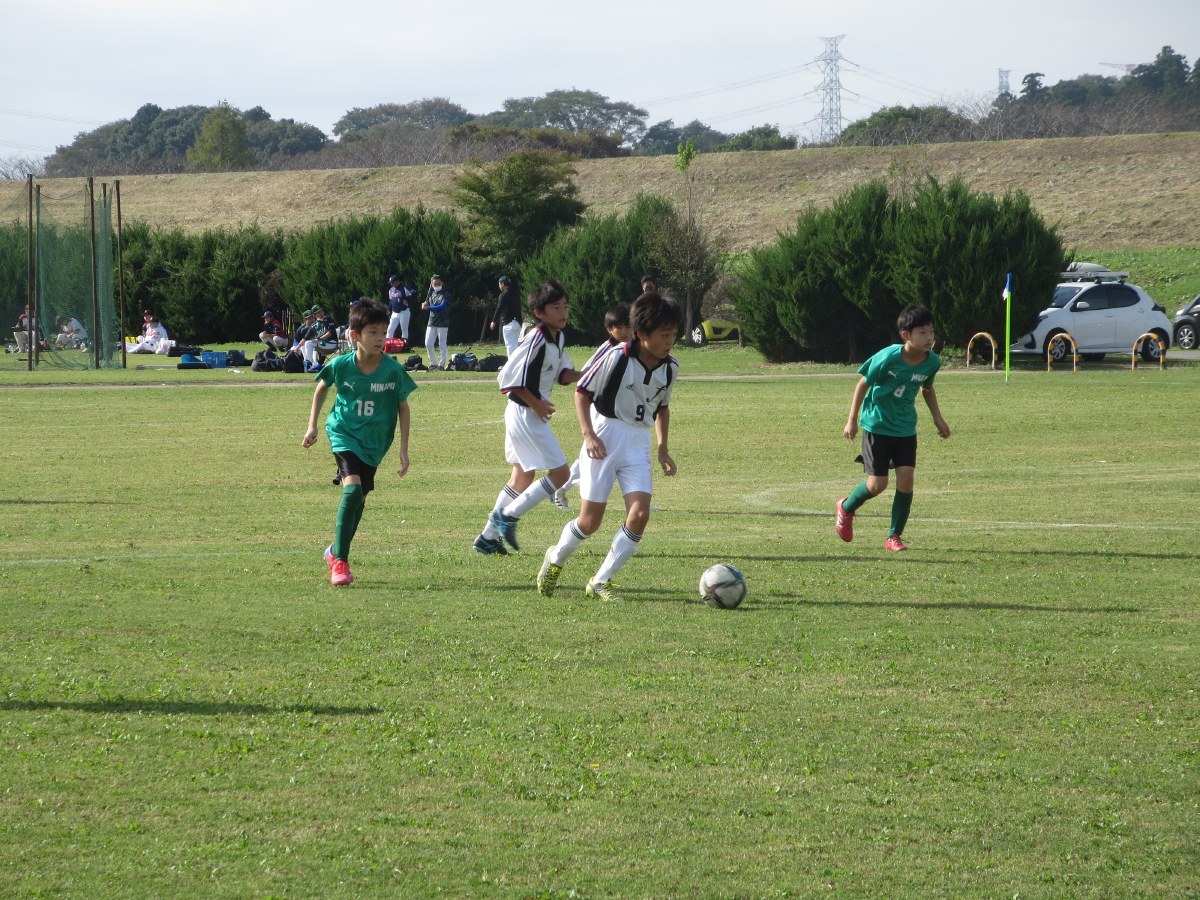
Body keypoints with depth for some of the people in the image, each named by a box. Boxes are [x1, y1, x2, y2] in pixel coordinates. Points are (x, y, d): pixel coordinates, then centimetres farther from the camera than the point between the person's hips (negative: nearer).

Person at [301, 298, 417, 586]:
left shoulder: (393, 370, -15)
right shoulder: (341, 365, -16)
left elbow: (403, 408, -2)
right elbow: (321, 388, 6)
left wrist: (403, 450, -3)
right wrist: (312, 425, 6)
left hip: (374, 442, 3)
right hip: (344, 433, -3)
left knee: (359, 498, 12)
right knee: (353, 487, -23)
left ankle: (336, 550, 38)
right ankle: (340, 562, -18)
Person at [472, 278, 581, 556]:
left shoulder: (558, 338, 9)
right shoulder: (536, 340, -20)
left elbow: (562, 374, 16)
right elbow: (509, 377, -22)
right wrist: (536, 404, -18)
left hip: (533, 413, 10)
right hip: (525, 415, -10)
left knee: (523, 476, 17)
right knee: (559, 472, -9)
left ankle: (489, 536, 23)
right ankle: (507, 515, -2)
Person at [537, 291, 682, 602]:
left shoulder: (669, 367, 2)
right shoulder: (617, 358, -16)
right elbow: (582, 392, -7)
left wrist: (663, 449, 13)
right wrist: (589, 434, -17)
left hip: (638, 444, 5)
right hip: (605, 439, -5)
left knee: (639, 515, -13)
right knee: (590, 521, -2)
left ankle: (600, 582, 0)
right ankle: (556, 559, 30)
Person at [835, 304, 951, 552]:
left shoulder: (932, 362, -8)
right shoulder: (888, 358, -24)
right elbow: (863, 384, -10)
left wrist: (938, 418, 9)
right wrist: (852, 420, -7)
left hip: (906, 428, 4)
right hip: (877, 426, -4)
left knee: (906, 478, -8)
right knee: (878, 484, -4)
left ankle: (894, 536, 5)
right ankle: (846, 508, 28)